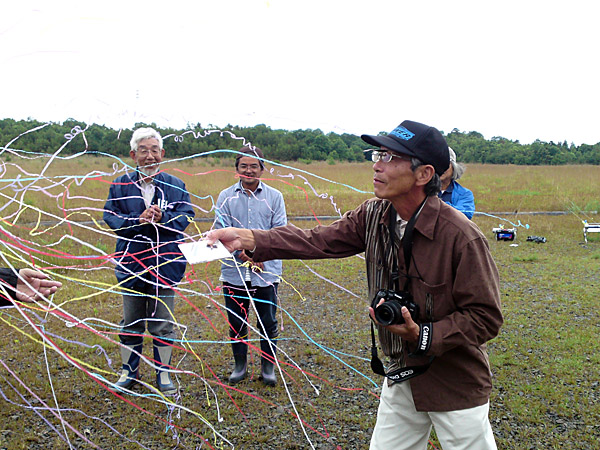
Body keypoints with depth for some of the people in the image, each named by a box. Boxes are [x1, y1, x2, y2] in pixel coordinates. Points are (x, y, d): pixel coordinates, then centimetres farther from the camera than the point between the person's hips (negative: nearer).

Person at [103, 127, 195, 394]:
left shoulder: (175, 186, 2)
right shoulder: (120, 186, 2)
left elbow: (185, 216, -6)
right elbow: (111, 217, -6)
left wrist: (162, 218, -24)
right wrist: (138, 220, -22)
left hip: (166, 263, -1)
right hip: (131, 262, 1)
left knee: (163, 323, 9)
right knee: (131, 323, 13)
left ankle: (163, 373, 24)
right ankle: (129, 372, 30)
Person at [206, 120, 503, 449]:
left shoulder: (462, 236, -24)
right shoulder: (374, 216, -6)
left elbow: (485, 317, -19)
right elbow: (318, 241, -10)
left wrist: (422, 336, -29)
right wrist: (247, 239, -20)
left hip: (456, 384, -5)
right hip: (402, 375, 6)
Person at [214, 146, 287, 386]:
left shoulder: (274, 196, 3)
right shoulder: (226, 196, 4)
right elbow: (221, 230, -2)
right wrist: (241, 253, -17)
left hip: (267, 271, -1)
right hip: (234, 272, 1)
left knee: (268, 322, 8)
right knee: (236, 321, 12)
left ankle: (268, 366, 24)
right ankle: (240, 364, 29)